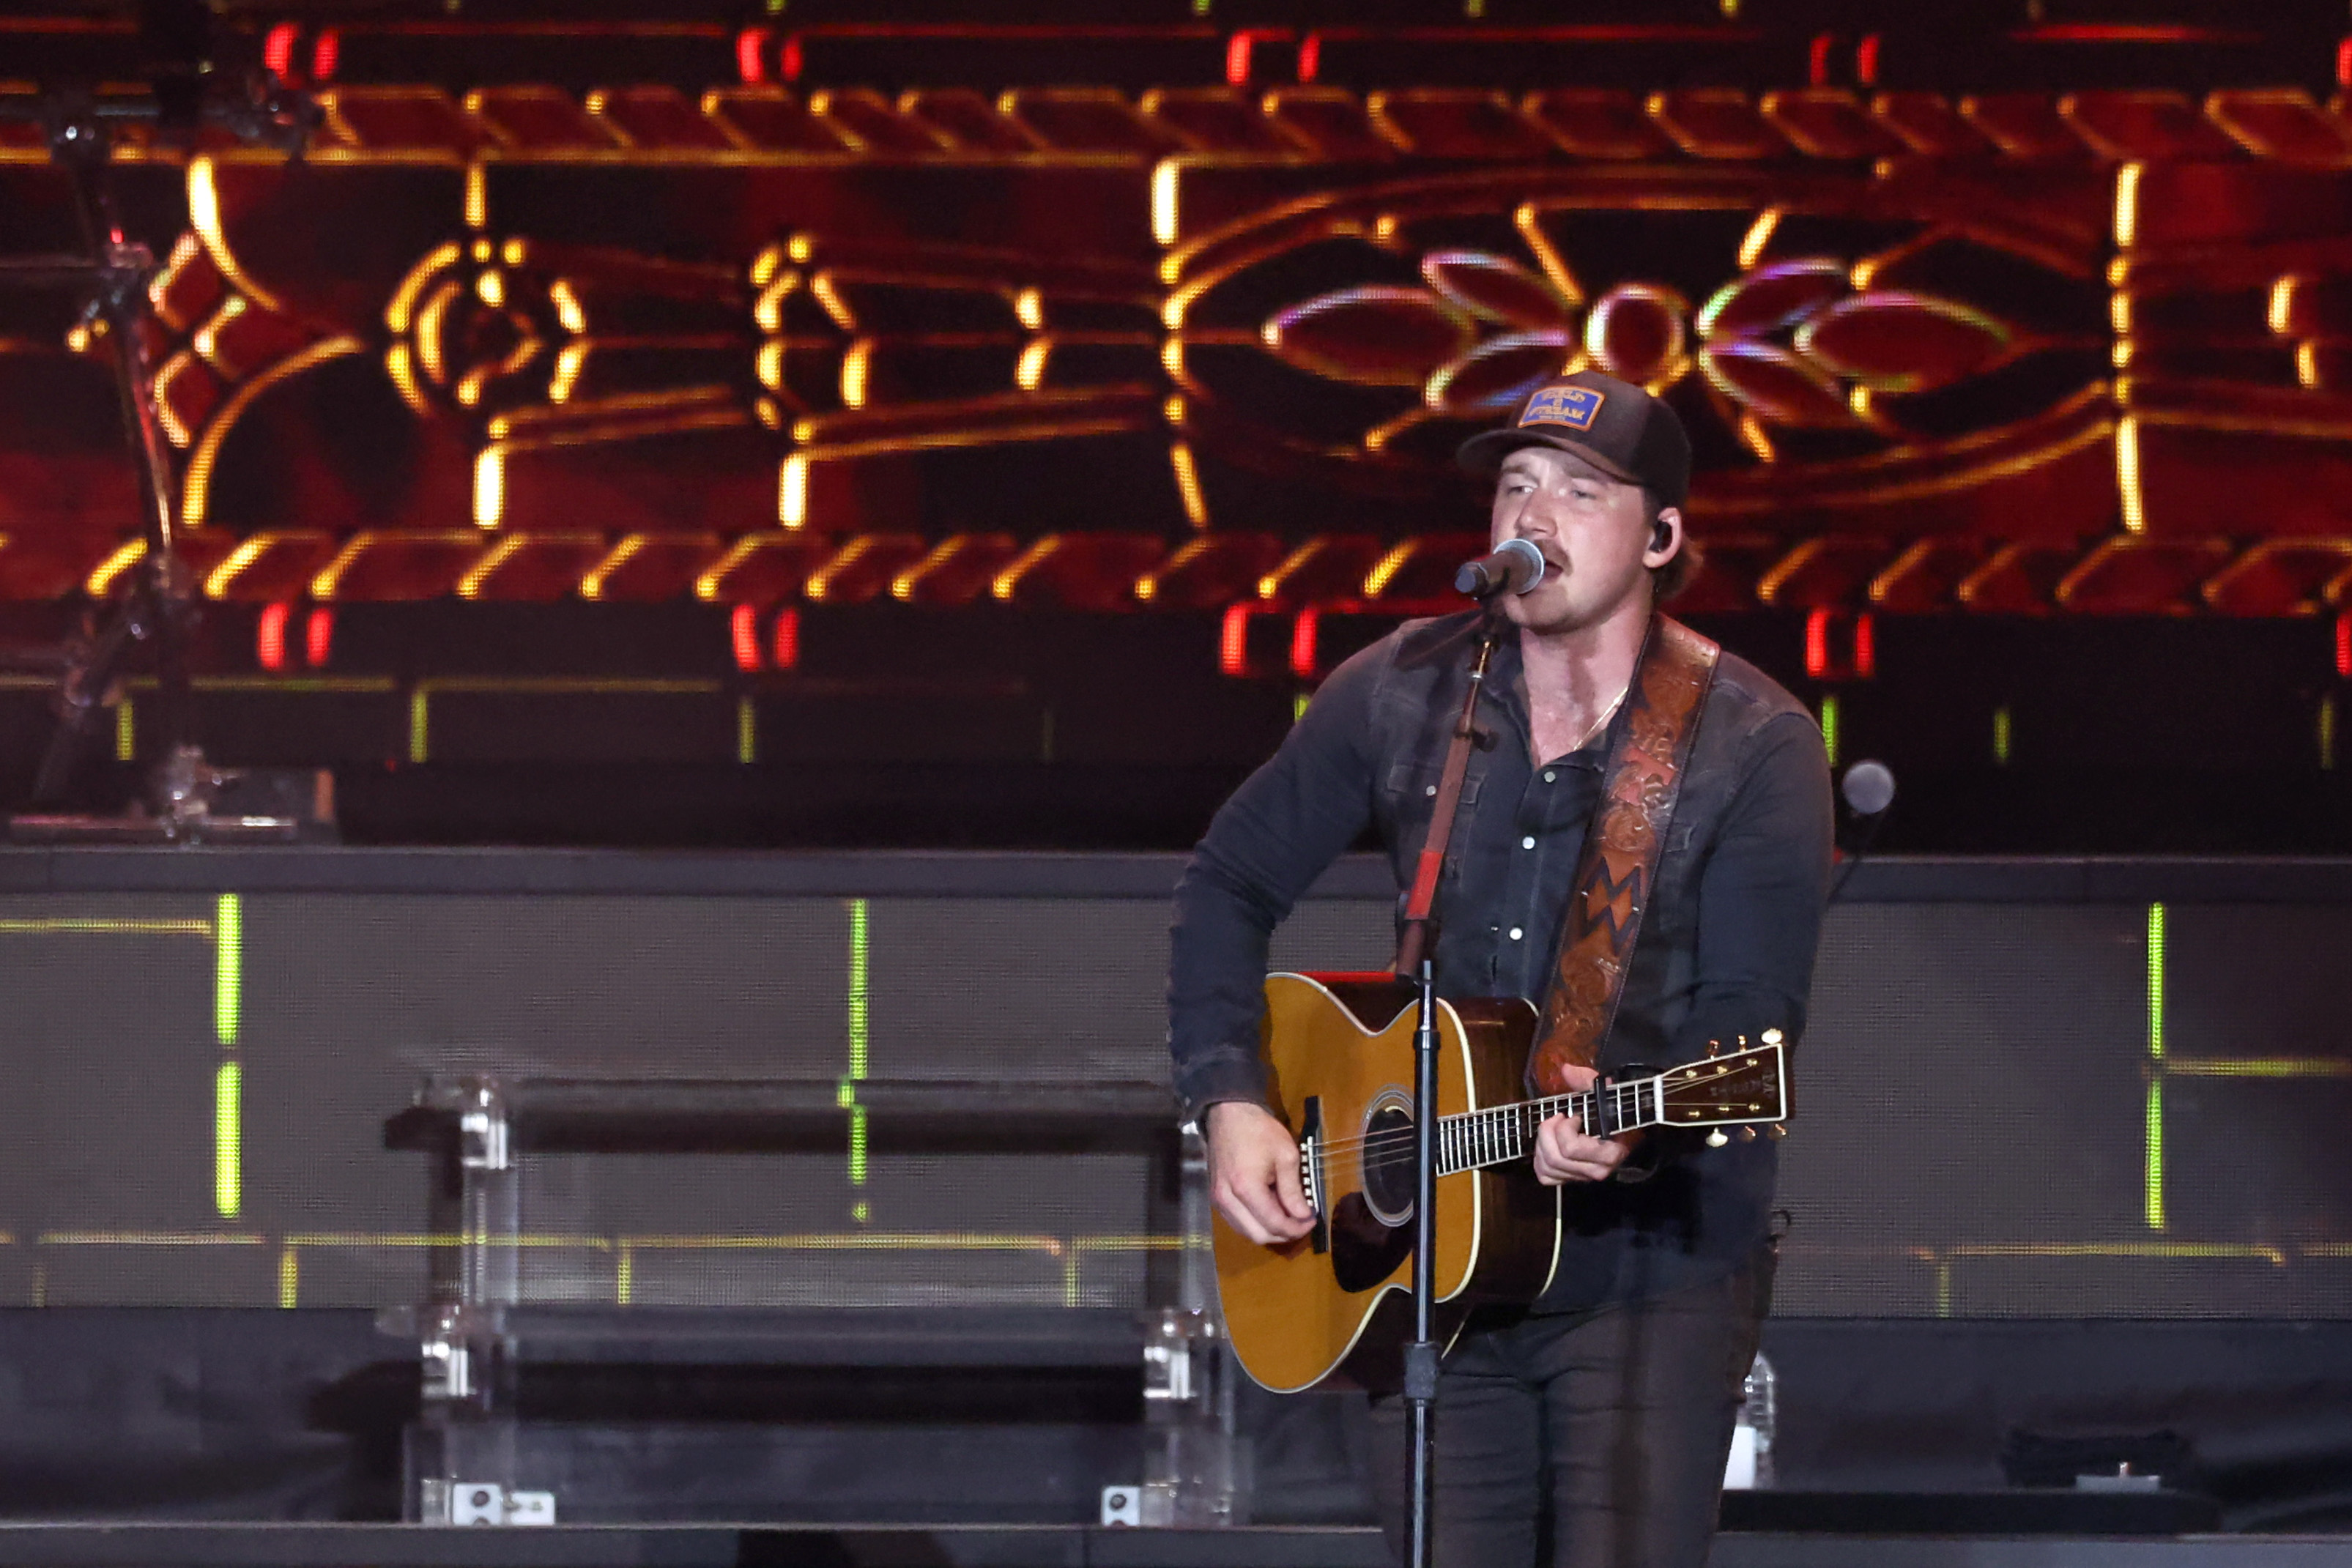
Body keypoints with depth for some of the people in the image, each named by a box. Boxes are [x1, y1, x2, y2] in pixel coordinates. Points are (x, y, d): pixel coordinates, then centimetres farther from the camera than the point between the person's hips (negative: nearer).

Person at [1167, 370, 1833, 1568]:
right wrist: (1228, 1102, 0)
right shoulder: (1402, 696, 2)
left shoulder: (1753, 749, -10)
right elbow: (1232, 883, 13)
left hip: (1651, 1268, -4)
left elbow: (1753, 1017, -15)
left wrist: (1630, 1131, -34)